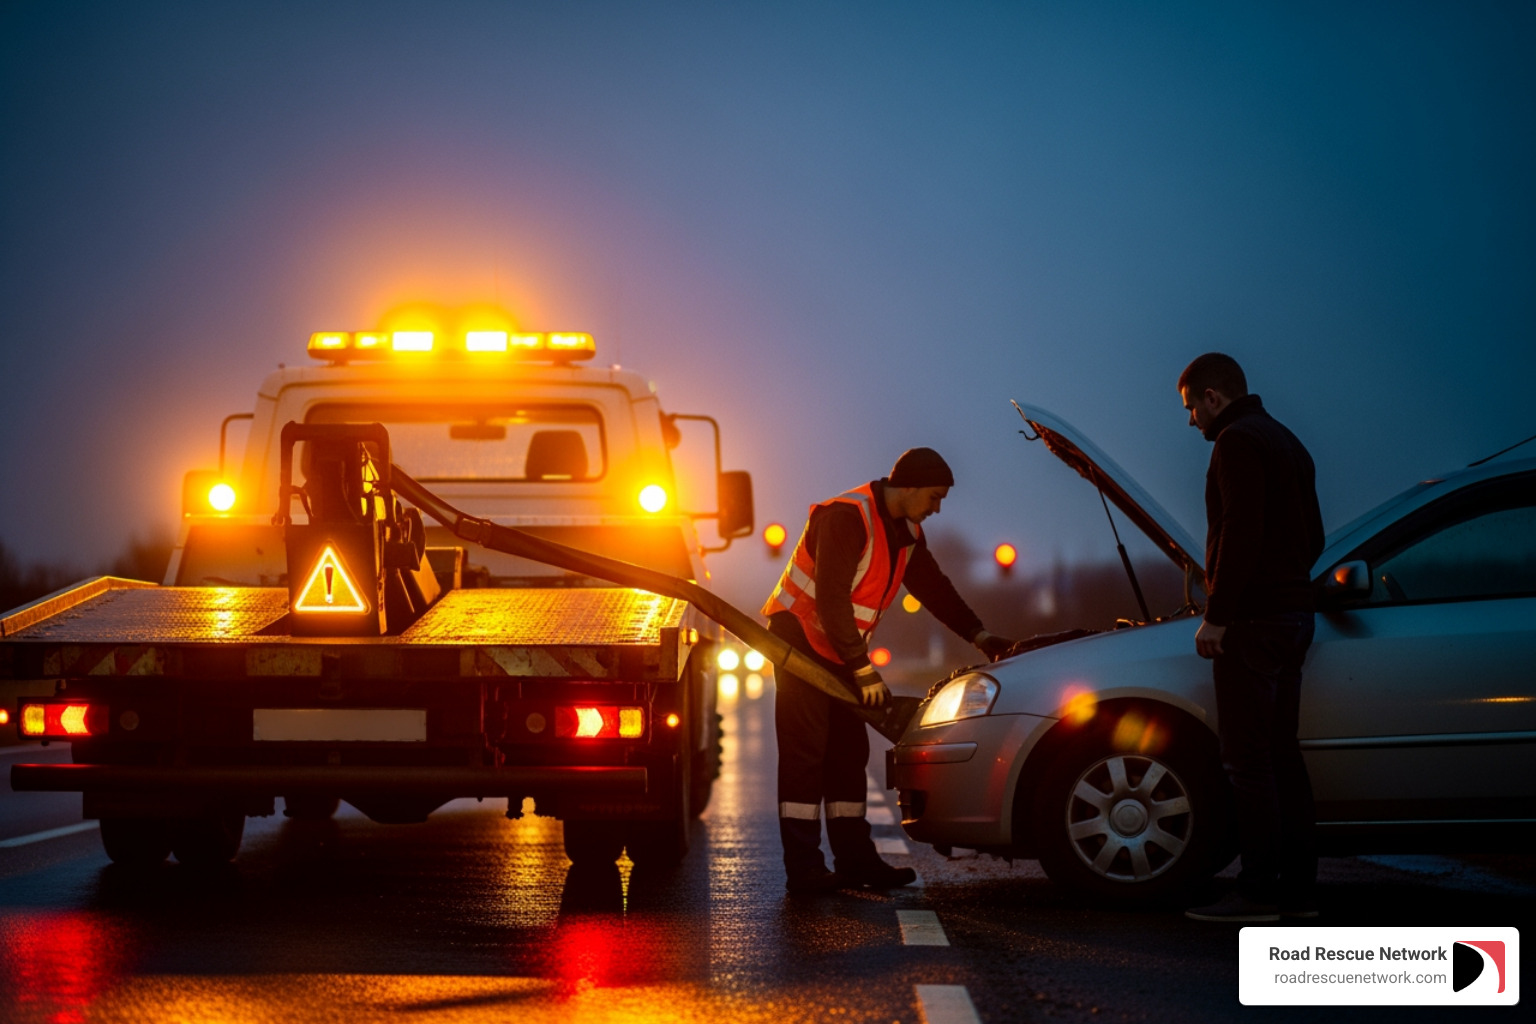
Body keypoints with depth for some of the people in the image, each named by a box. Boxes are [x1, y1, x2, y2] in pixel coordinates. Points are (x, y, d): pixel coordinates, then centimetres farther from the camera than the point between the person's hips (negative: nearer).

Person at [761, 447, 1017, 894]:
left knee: (848, 754, 7)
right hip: (800, 635, -9)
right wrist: (863, 669, -25)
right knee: (804, 755, -10)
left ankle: (855, 860, 11)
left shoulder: (905, 531, 7)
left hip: (839, 648, 9)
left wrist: (979, 635, 9)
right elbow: (832, 601, -26)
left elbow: (933, 587, 17)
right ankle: (804, 869, -10)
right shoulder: (847, 517, -22)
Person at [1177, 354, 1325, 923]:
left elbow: (1240, 535, -20)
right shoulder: (1286, 443, 21)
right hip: (1292, 614, 10)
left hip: (1251, 620, -10)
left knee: (1247, 758, -8)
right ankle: (1298, 890, 13)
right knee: (1281, 753, 11)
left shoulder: (1237, 443, -10)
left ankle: (1259, 893, -8)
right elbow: (1312, 537, 23)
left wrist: (1217, 616, -19)